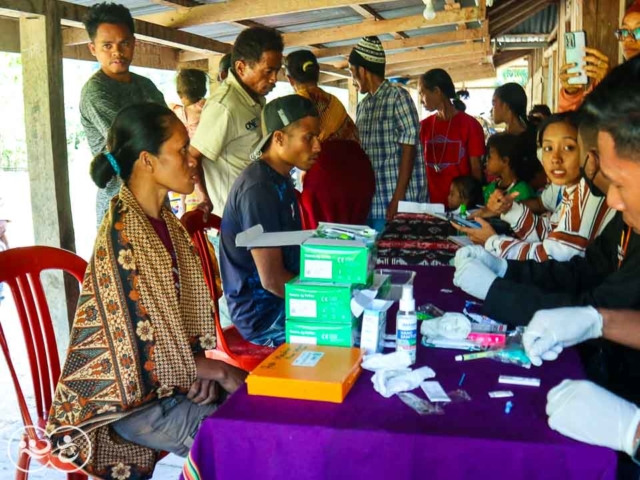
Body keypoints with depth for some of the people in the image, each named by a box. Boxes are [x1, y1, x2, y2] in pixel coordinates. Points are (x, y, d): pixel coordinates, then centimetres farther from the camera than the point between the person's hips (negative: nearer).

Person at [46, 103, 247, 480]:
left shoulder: (166, 222, 2)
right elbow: (143, 352, -21)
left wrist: (200, 364, -8)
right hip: (126, 395, -7)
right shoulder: (121, 237, -24)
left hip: (169, 375, 7)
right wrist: (216, 369, -12)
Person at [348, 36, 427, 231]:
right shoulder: (363, 106, 15)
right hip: (370, 200, 7)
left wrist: (398, 198, -17)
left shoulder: (398, 97, -6)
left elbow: (409, 149, -12)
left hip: (397, 201, -6)